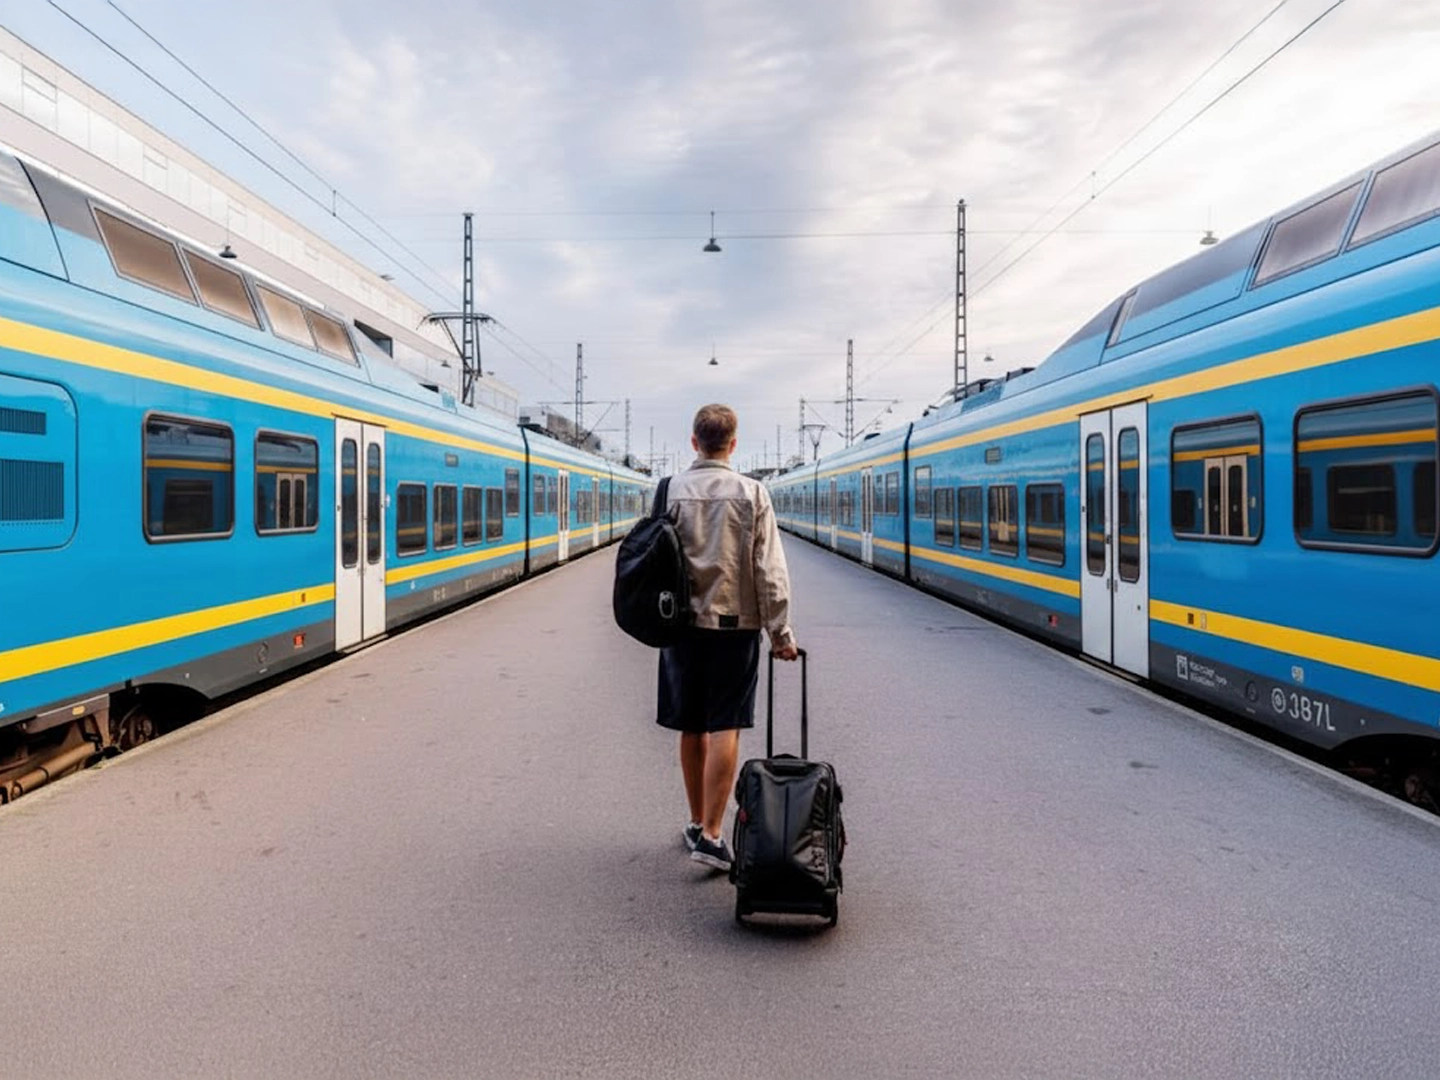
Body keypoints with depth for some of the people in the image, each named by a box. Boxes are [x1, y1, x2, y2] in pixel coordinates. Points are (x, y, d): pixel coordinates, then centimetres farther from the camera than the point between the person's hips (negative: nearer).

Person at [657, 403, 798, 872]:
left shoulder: (672, 491, -1)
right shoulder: (752, 493, -3)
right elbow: (769, 570, -6)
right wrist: (780, 631, -1)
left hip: (685, 621, 2)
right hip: (736, 622, -2)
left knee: (691, 728, 12)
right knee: (725, 729, 0)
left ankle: (697, 824, 26)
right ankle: (711, 835, -3)